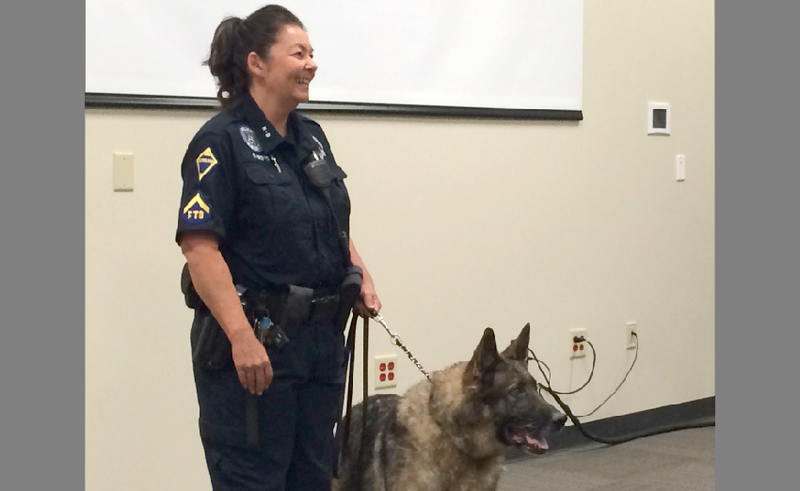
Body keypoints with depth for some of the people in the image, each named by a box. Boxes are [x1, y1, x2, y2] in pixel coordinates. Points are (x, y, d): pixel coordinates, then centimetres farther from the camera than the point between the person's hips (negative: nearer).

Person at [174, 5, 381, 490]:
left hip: (321, 336, 8)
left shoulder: (312, 136, 11)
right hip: (254, 341, -8)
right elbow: (200, 248, -20)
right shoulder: (221, 141, -12)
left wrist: (361, 274, 5)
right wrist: (242, 336, -26)